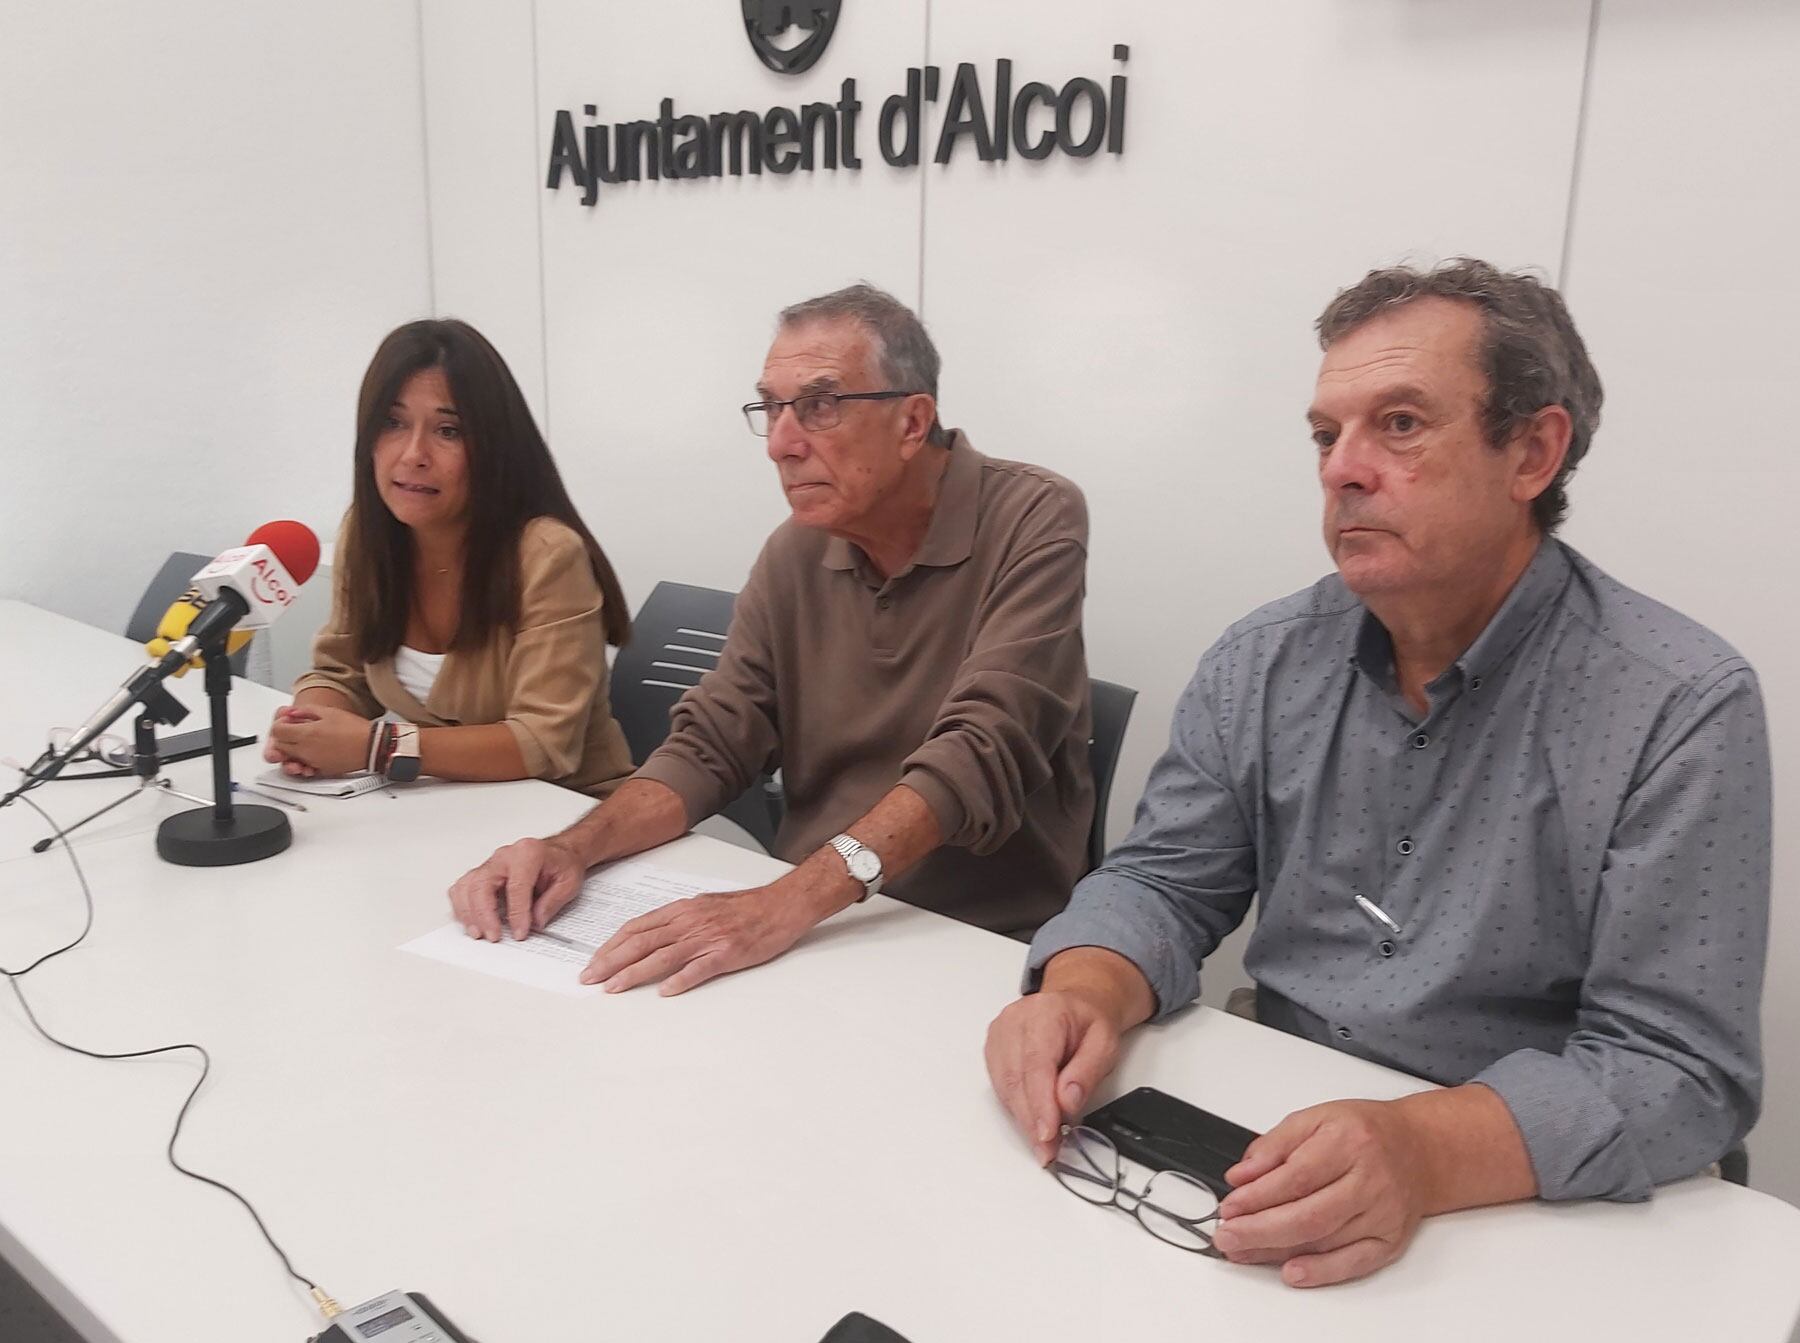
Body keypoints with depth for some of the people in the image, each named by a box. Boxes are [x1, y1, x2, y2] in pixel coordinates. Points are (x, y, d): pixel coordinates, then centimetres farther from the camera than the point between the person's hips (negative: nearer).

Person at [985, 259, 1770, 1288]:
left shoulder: (1684, 710, -12)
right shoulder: (1263, 664, 2)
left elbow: (1678, 1069, -15)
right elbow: (1165, 882, 4)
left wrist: (1426, 1149, -32)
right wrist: (1085, 992, -18)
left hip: (1525, 1212, -3)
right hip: (1271, 1153, 4)